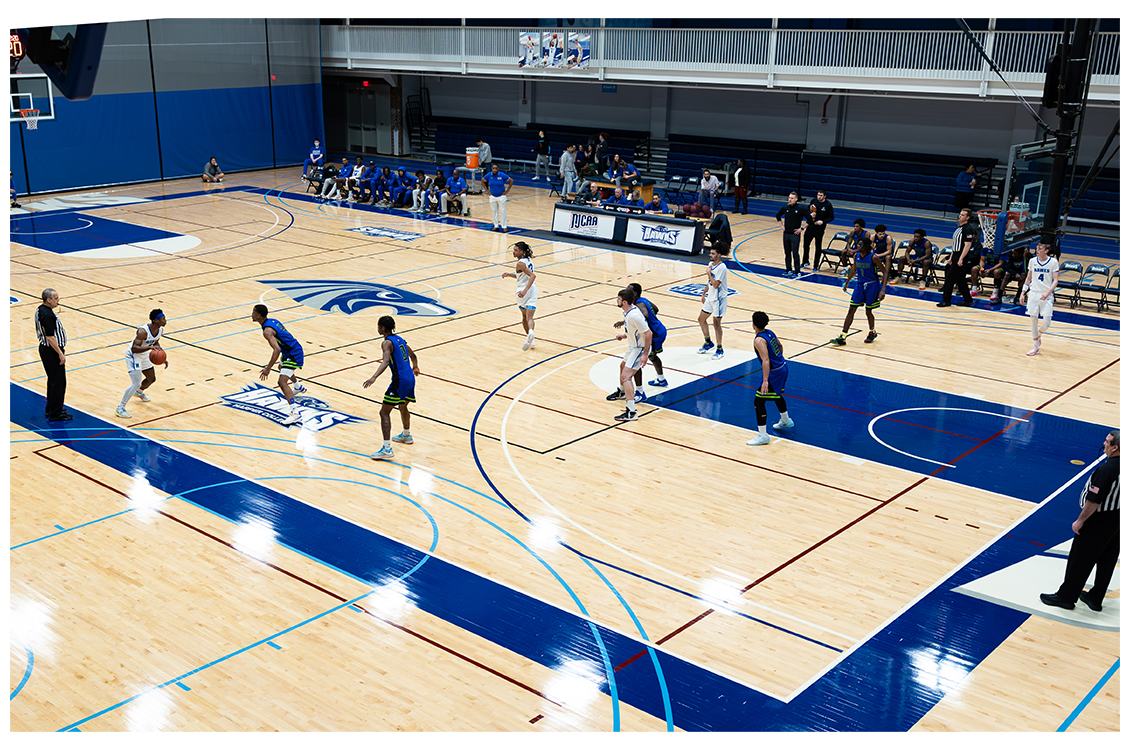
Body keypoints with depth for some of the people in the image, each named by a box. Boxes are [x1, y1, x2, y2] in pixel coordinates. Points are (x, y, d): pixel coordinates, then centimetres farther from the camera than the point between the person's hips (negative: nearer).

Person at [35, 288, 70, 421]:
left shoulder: (41, 310, 8)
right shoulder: (47, 315, -24)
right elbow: (50, 337, -24)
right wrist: (60, 353, -20)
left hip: (45, 349, 11)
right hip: (51, 352, -11)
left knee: (53, 380, 21)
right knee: (58, 382, -3)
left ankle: (50, 409, 31)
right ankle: (56, 414, 4)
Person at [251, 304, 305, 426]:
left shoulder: (267, 331, -24)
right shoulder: (272, 321, 6)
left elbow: (277, 350, -34)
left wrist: (268, 368, -32)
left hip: (293, 355, -11)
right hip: (295, 349, 11)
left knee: (282, 382, -21)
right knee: (282, 368, 39)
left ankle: (295, 413, -31)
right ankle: (299, 387, 65)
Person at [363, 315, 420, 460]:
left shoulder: (387, 343, -11)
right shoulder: (399, 339, 15)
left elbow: (385, 361, -28)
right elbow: (413, 355, 30)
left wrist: (374, 378, -40)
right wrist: (415, 367, 51)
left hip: (400, 380, -9)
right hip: (410, 378, 9)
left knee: (384, 413, -7)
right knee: (403, 407, 32)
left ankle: (387, 448, -15)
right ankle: (407, 435, 53)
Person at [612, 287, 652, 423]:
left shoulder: (634, 315, -31)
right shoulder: (628, 311, 0)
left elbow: (648, 333, -29)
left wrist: (645, 354, -27)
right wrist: (625, 335, 9)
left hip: (640, 348, -11)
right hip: (633, 346, 11)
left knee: (626, 376, -19)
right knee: (623, 366, 32)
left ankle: (631, 412, -23)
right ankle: (622, 392, 61)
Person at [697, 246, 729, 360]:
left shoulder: (721, 267, -22)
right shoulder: (711, 264, 6)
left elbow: (715, 284, -27)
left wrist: (708, 273, -19)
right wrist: (704, 293, 21)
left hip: (719, 298, -9)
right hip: (710, 297, 9)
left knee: (716, 323, -2)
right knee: (701, 319, 13)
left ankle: (720, 350, 10)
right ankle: (708, 343, 31)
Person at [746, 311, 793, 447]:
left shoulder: (759, 340, -22)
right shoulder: (770, 333, 5)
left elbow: (766, 360, -30)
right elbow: (780, 346, 22)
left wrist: (765, 381, -34)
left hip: (774, 372, -10)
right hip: (783, 366, 10)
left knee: (758, 401, -5)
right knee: (776, 395, 33)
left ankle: (762, 435, -5)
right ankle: (786, 421, 54)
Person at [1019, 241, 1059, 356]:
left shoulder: (1053, 262, -6)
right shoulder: (1032, 261, 4)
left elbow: (1055, 280, -8)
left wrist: (1048, 292, -22)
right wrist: (1023, 292, 7)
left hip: (1047, 295, -3)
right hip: (1034, 293, 3)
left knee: (1047, 323, -9)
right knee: (1033, 320, 2)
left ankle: (1038, 333, 26)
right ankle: (1035, 346, 14)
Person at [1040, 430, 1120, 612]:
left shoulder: (1107, 470, -28)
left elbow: (1093, 501, -26)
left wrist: (1080, 520, -14)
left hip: (1098, 521, -9)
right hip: (1116, 519, 9)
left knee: (1079, 559, 5)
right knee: (1106, 561, 18)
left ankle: (1066, 596, 17)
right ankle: (1095, 598, 31)